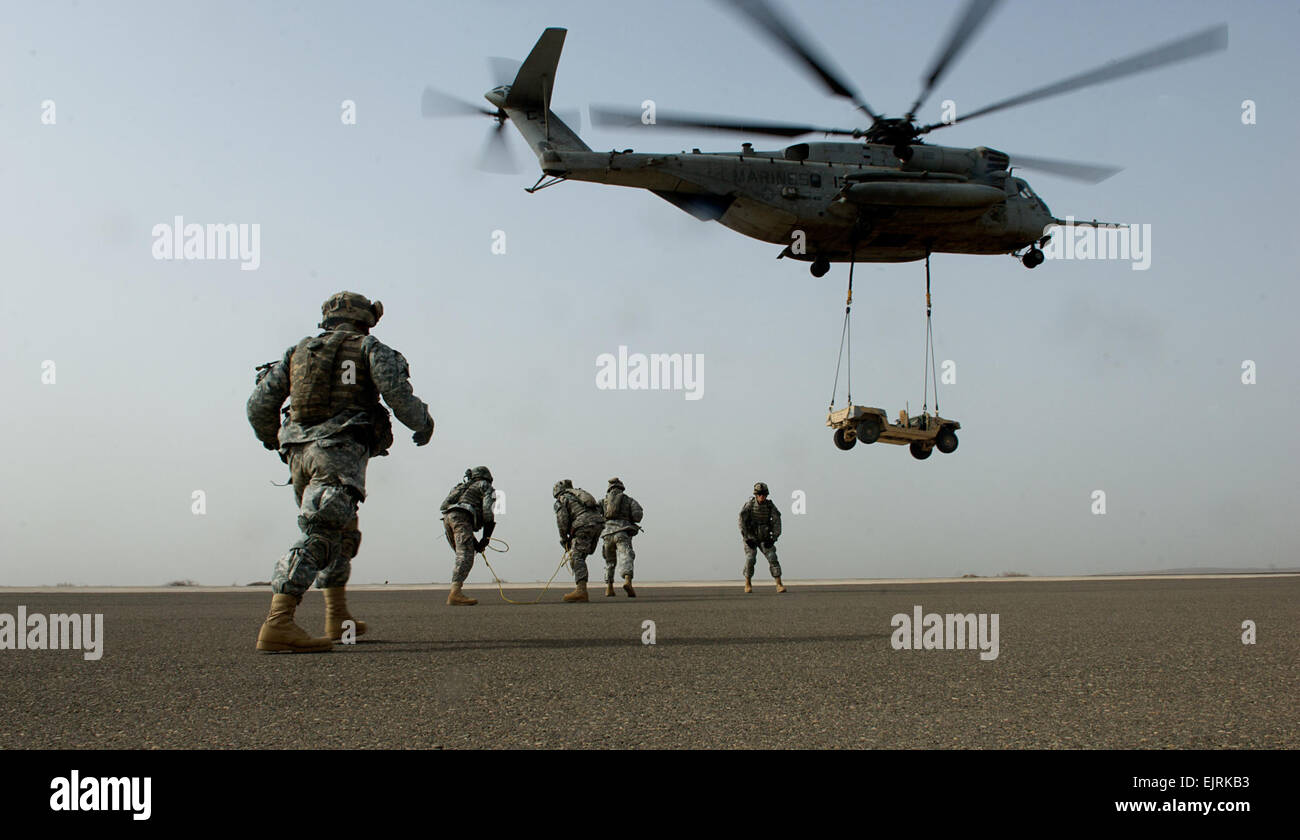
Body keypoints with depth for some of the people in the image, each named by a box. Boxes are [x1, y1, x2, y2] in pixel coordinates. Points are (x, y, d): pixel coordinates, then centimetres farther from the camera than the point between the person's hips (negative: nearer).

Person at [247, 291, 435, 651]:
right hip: (340, 450, -6)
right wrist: (423, 423, 11)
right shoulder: (369, 348, 10)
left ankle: (338, 618, 25)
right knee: (320, 534, -16)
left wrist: (271, 439, 33)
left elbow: (259, 404, 15)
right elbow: (397, 393, -6)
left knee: (342, 530, 23)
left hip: (299, 453, 7)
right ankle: (278, 624, -30)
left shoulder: (297, 351, 22)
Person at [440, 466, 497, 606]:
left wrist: (475, 543, 29)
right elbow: (487, 511, 2)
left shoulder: (464, 487, 39)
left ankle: (453, 594, 5)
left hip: (447, 517, 7)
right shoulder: (485, 486, 19)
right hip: (461, 517, -7)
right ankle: (455, 594, -34)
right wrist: (486, 538, 4)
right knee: (465, 557, -18)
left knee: (462, 556, 15)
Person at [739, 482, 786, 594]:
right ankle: (747, 584, 2)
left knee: (772, 558, -13)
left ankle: (779, 585, -11)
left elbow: (777, 522, -9)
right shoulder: (749, 505, -17)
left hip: (765, 539, 2)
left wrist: (773, 538, -16)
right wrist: (747, 539, -21)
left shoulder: (770, 506, -11)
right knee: (750, 559, -17)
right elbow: (742, 522, -18)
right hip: (750, 538, -2)